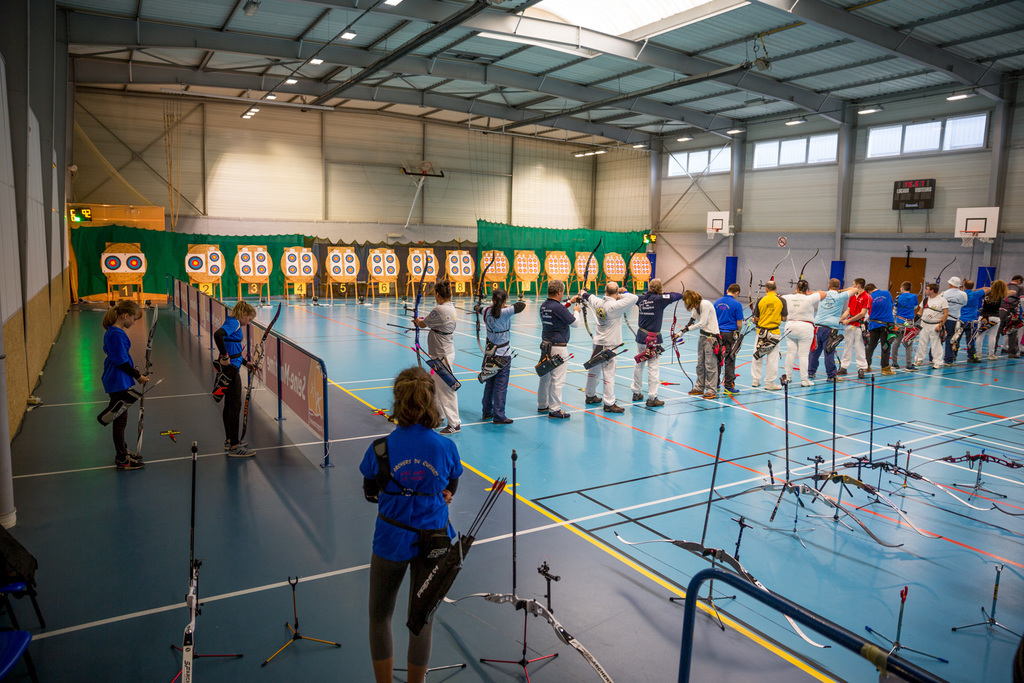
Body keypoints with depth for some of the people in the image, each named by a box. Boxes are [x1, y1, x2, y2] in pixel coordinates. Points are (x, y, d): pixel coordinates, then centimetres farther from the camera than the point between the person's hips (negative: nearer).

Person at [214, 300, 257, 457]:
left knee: (229, 404, 18)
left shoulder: (233, 323, 16)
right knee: (235, 405, -4)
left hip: (229, 369, 10)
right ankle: (234, 447, 1)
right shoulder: (234, 322, -14)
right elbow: (218, 334, -35)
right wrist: (225, 356, -27)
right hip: (230, 369, -10)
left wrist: (245, 363, 26)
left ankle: (229, 440, 30)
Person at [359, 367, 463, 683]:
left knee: (379, 617, 22)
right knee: (422, 621, 19)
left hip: (390, 542, -1)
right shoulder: (446, 448, -12)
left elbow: (371, 493, 0)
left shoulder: (380, 449, -15)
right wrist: (429, 496, 1)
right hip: (434, 541, 1)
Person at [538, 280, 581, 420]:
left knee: (545, 376, 17)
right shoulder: (558, 308, -19)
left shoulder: (543, 306, 6)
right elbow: (575, 323, -10)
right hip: (558, 347, -9)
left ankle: (542, 405, 28)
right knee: (557, 379, -2)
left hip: (545, 345, 9)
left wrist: (569, 302, 32)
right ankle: (554, 410, 2)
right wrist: (576, 311, 8)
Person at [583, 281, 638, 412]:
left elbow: (590, 297, 22)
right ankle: (609, 404, 0)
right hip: (609, 344, -8)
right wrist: (622, 294, -5)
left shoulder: (599, 303, -1)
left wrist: (583, 293, 44)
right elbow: (634, 298, -23)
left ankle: (590, 395, 37)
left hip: (598, 342, 8)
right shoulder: (615, 306, -22)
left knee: (594, 370, 20)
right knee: (609, 373, -4)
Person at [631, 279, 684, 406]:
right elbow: (679, 295, -7)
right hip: (653, 338, -6)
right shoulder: (659, 299, -12)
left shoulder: (641, 299, 3)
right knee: (653, 367, -2)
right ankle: (652, 398, 0)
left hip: (641, 336, 6)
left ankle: (636, 393, 28)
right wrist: (665, 294, 6)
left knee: (639, 364, 16)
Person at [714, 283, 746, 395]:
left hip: (718, 333, 5)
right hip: (730, 333, -5)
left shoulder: (717, 302, 6)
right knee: (729, 360, 0)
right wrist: (739, 335, 8)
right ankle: (728, 386, 3)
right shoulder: (737, 304, -10)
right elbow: (739, 323, -8)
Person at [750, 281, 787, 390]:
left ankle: (755, 380, 20)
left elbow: (756, 318, -3)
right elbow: (784, 318, -3)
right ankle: (769, 383, 8)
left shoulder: (760, 300, -5)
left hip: (761, 331, 1)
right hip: (774, 332, -1)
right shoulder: (781, 301, -5)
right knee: (772, 358, 4)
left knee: (757, 356, 12)